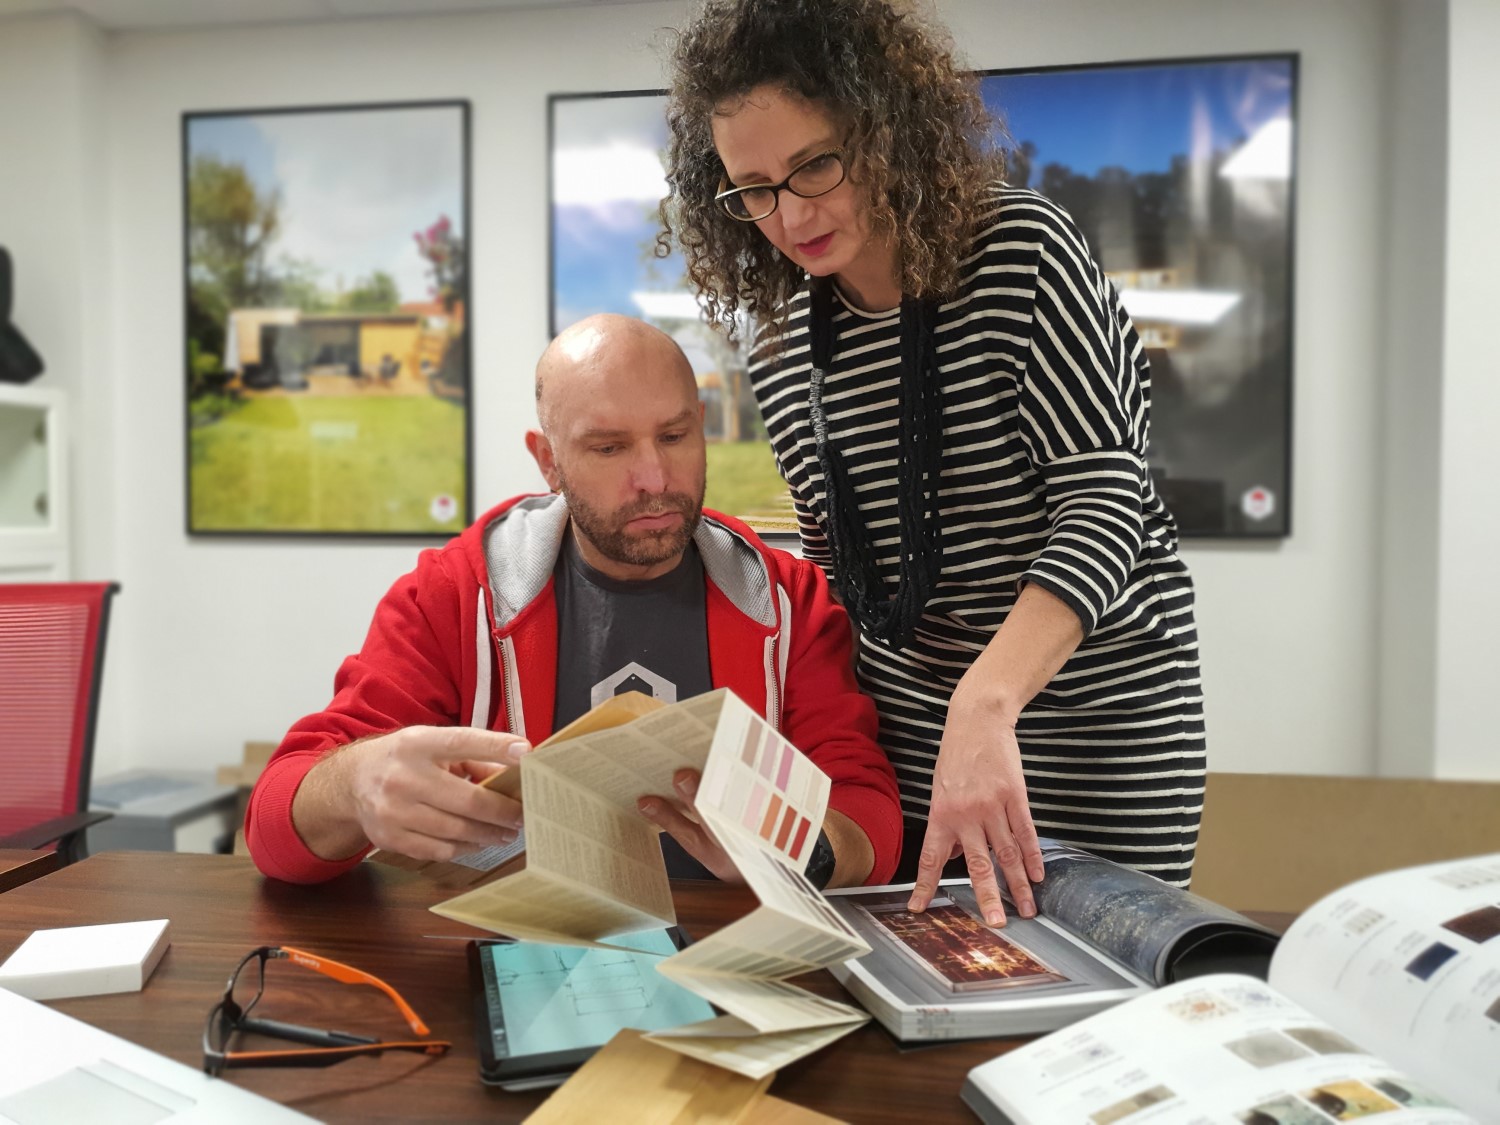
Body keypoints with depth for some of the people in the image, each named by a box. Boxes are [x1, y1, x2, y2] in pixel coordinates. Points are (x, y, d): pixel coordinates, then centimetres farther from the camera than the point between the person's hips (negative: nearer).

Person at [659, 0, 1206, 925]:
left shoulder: (1025, 253, -15)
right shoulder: (781, 351, 1)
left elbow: (1104, 507, -22)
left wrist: (984, 706, -35)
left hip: (1101, 709, -4)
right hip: (904, 736, 4)